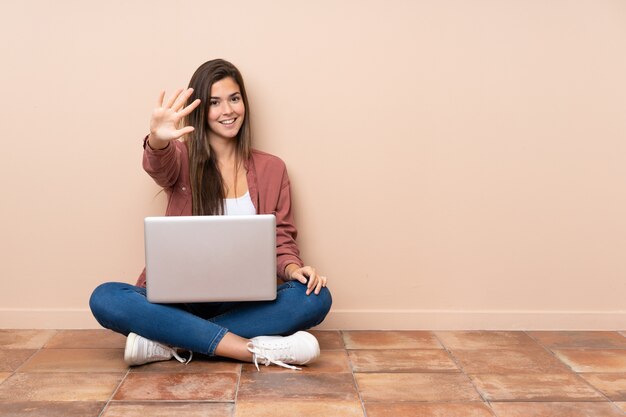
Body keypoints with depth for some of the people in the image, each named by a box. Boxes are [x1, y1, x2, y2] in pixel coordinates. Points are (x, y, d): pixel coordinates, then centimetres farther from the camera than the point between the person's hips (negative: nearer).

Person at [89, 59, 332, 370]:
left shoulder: (271, 169, 9)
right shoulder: (183, 158, 4)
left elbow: (281, 241, 9)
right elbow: (160, 166, -21)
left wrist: (293, 268, -15)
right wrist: (158, 141, -45)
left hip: (244, 303, 1)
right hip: (180, 298, -1)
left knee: (316, 297, -27)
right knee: (104, 298, -29)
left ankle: (169, 341, -26)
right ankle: (255, 349, -33)